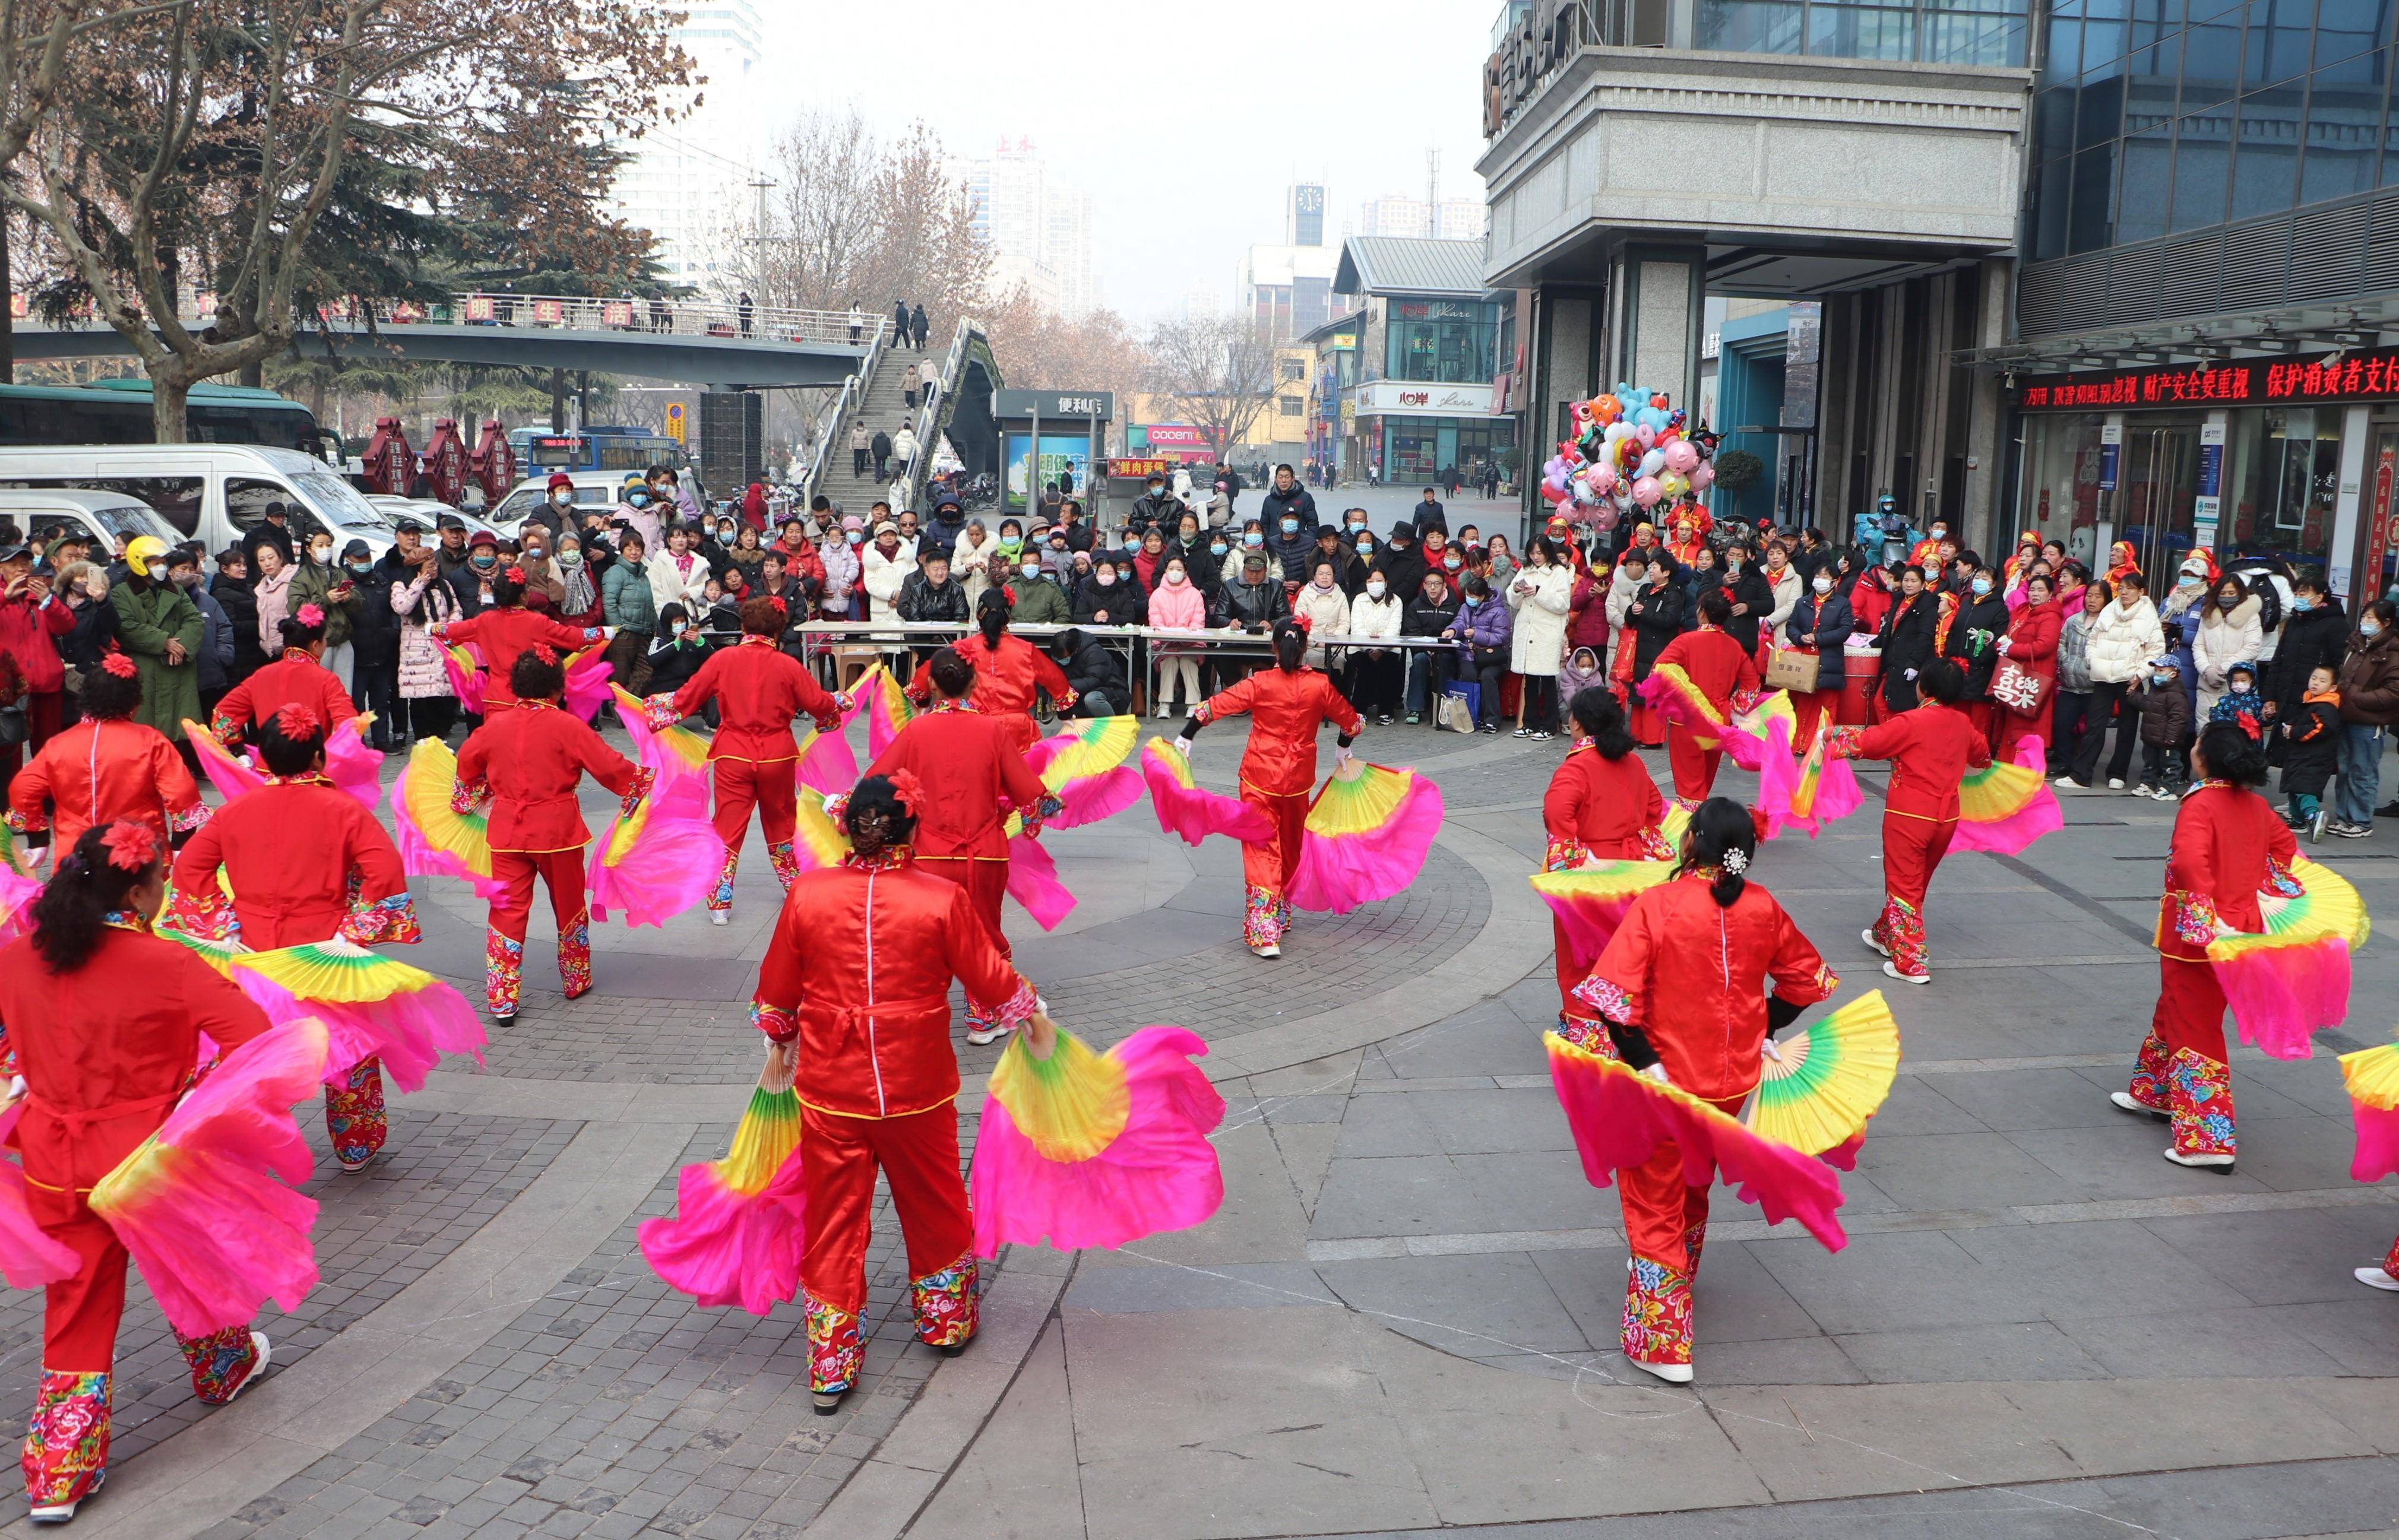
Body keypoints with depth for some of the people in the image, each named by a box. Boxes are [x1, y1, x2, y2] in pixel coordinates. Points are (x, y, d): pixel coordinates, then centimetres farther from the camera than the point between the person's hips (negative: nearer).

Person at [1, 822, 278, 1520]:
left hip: (57, 1166, 4)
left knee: (76, 1311, 14)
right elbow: (254, 1037, -22)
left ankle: (58, 1476, 15)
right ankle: (223, 1368, 49)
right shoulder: (168, 965, -20)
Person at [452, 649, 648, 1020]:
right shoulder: (567, 726, -13)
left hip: (507, 832, 3)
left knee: (507, 910, 5)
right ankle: (576, 982, 31)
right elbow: (610, 766, -11)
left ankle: (501, 1000, 1)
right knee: (569, 906, 16)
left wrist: (471, 796, 36)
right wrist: (643, 780, 6)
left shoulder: (495, 724, 0)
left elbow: (466, 763, 16)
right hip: (557, 830, -2)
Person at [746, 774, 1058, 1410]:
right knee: (933, 1205, 20)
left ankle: (830, 1368, 17)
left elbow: (778, 986, 5)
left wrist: (778, 1045, 23)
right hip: (918, 1087, -1)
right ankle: (946, 1322, 39)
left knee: (834, 1219, 11)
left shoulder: (807, 893, -6)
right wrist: (1035, 1018, 17)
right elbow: (991, 977, -2)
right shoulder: (943, 899, -12)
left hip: (828, 1089, 1)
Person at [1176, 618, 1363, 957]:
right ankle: (1282, 916, 37)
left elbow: (1214, 706, -15)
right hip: (1299, 779, 3)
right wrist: (1343, 750, 30)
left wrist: (1185, 738, -4)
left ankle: (1264, 932, -13)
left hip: (1259, 778, -2)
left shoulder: (1260, 683, -10)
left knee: (1262, 849, -1)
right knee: (1291, 845, 21)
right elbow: (1351, 722, 10)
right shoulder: (1320, 685, -3)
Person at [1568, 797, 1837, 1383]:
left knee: (1653, 1203, 9)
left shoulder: (1657, 905, -21)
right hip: (1733, 1081, 5)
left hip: (1666, 1078, -5)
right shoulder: (1763, 909, -6)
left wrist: (1643, 1061, -17)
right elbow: (1804, 979, 8)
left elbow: (1613, 993, -26)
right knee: (1693, 1191, 28)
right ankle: (1679, 1284, 51)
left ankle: (1662, 1342, 11)